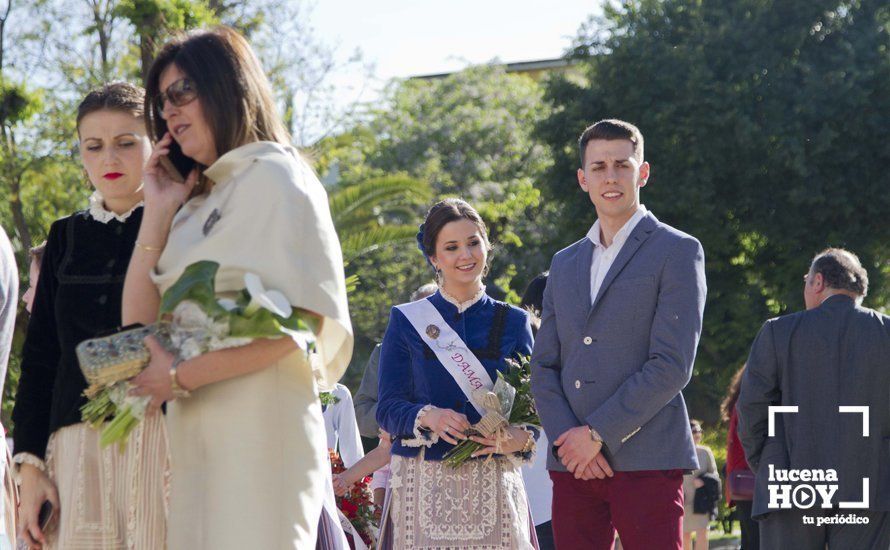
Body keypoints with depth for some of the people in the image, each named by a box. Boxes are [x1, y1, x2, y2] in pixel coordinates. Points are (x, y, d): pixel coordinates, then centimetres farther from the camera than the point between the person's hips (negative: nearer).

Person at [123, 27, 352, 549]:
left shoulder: (274, 178, -2)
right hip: (196, 434, 8)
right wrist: (158, 212, 10)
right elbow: (139, 322, 14)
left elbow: (300, 317, -14)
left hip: (258, 425, -7)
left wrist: (182, 376, -14)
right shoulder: (198, 202, 21)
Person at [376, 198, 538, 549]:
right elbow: (387, 409, 2)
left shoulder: (513, 323, 10)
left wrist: (520, 438, -14)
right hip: (423, 484, -1)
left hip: (494, 484, 1)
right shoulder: (406, 321, 6)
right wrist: (427, 417, -19)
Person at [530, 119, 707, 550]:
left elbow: (672, 365, -9)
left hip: (647, 461, -5)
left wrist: (598, 433, -12)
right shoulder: (565, 264, 20)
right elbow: (544, 368, 13)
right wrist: (567, 439, -5)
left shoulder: (677, 252, 1)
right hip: (572, 463, 5)